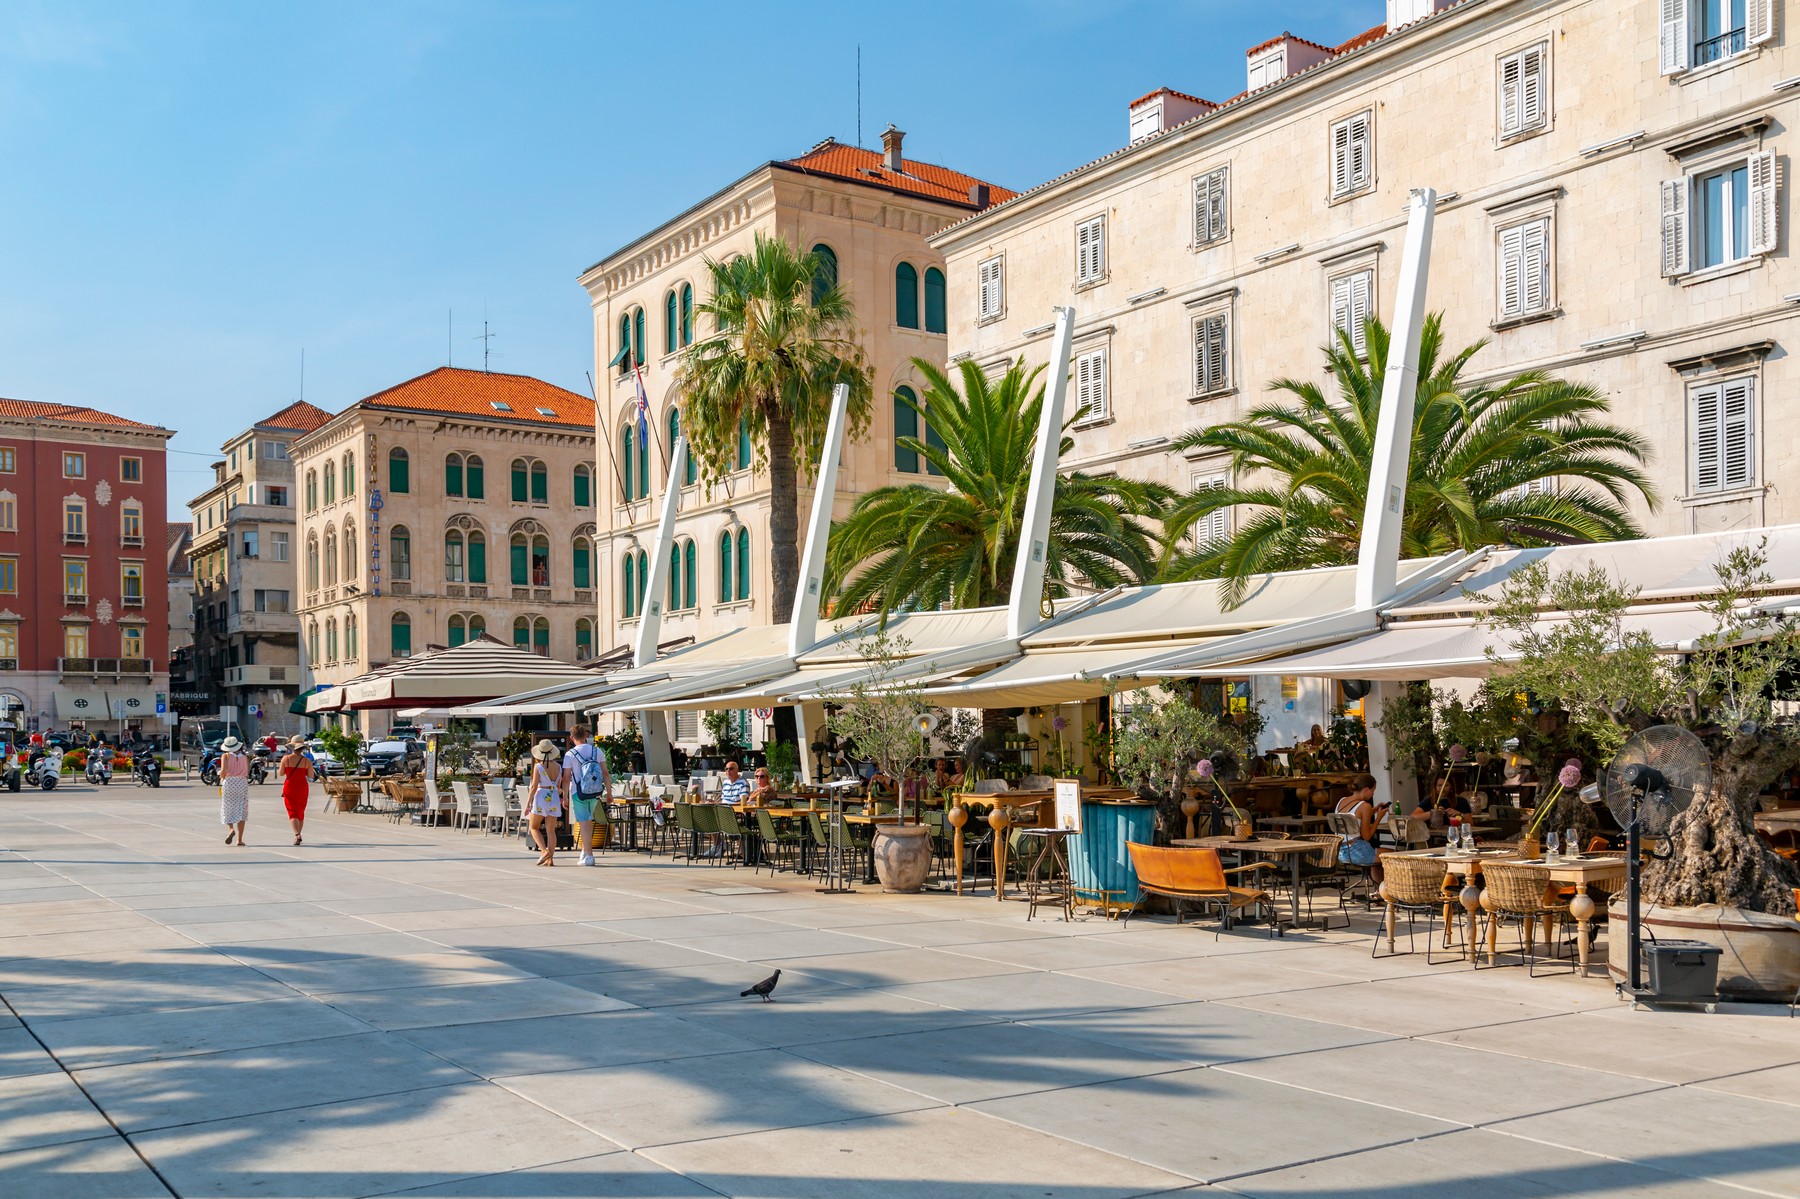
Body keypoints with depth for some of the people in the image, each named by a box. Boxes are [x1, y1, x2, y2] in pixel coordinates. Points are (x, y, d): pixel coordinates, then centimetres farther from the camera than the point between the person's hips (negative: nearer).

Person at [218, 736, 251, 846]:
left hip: (229, 782, -2)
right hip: (243, 782, 2)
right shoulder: (244, 757, 7)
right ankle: (240, 839, 4)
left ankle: (230, 829, -16)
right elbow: (247, 773, 5)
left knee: (227, 809, 11)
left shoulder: (226, 756, 0)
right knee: (241, 810, 6)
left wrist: (221, 777, 8)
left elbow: (223, 770, -11)